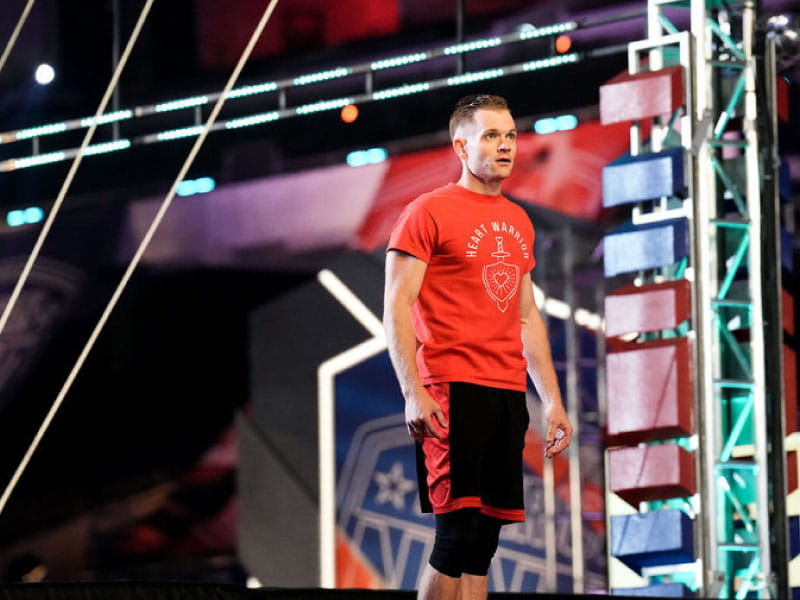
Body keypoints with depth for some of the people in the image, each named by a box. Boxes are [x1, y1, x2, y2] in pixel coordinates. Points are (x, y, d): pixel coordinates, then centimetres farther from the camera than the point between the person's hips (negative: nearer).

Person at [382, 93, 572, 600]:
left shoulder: (518, 222, 19)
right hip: (453, 391, -7)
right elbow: (397, 306, -7)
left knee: (484, 537, 4)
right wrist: (412, 392, -18)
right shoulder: (429, 212, -2)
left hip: (508, 393, 7)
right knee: (459, 530, -11)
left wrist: (553, 401, 18)